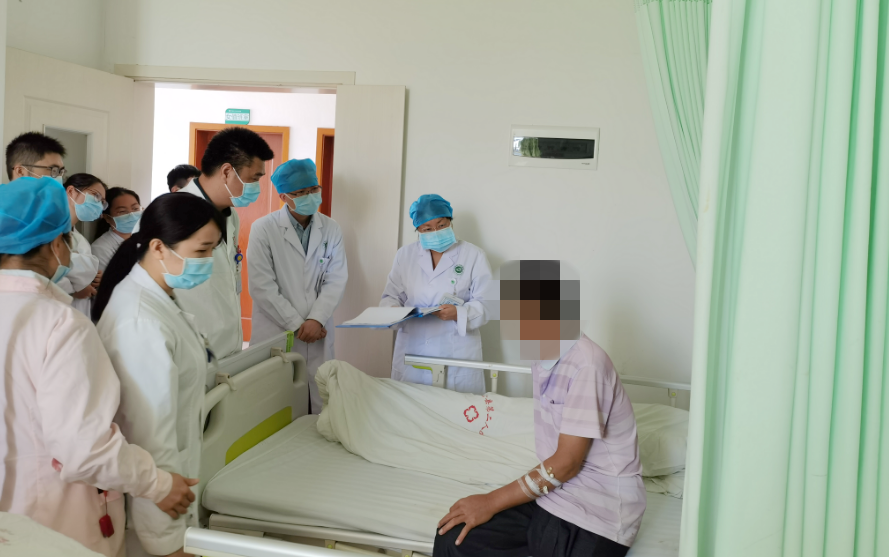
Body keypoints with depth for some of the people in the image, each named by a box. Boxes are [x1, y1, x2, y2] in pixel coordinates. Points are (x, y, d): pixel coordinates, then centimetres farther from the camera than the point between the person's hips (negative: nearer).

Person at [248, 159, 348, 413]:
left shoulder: (331, 229, 6)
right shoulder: (263, 229, -3)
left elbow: (337, 280, 2)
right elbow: (262, 286, -8)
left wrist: (315, 320, -11)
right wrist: (297, 325, -10)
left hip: (318, 334, 3)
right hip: (276, 334, -2)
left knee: (319, 406, 3)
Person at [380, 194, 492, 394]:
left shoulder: (473, 255, 0)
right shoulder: (405, 255, 9)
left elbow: (486, 302, -5)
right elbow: (392, 296, 12)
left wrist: (459, 314, -22)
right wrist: (392, 310, -10)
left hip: (456, 353, -2)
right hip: (412, 352, 3)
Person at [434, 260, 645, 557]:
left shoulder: (586, 364, -21)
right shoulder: (543, 357, 7)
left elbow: (567, 463, -19)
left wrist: (493, 501, -14)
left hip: (597, 511, -7)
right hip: (553, 492, 8)